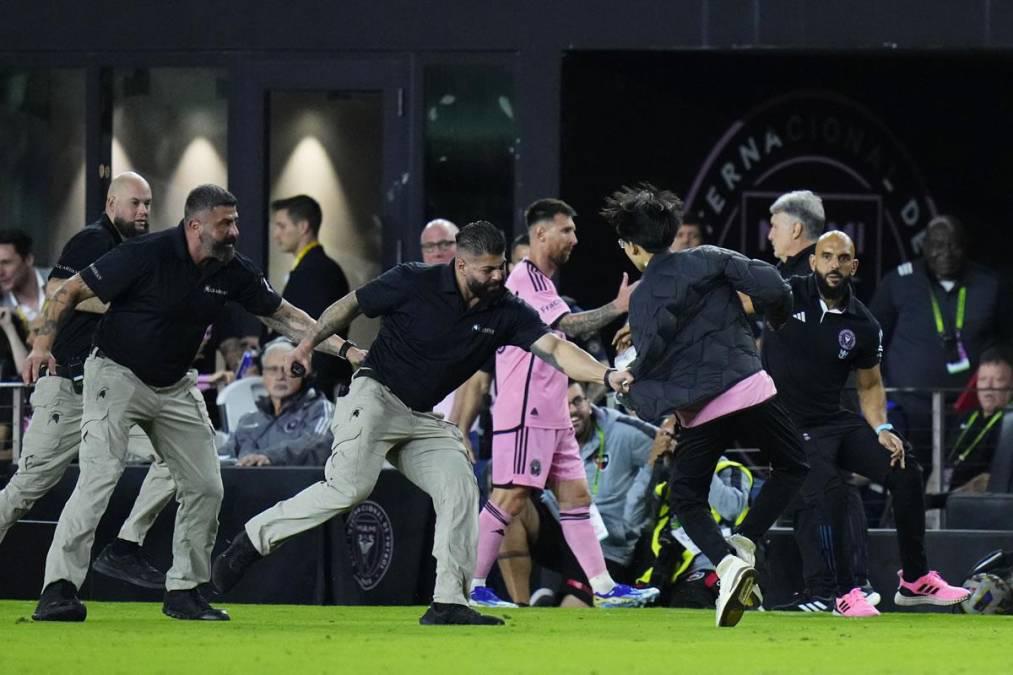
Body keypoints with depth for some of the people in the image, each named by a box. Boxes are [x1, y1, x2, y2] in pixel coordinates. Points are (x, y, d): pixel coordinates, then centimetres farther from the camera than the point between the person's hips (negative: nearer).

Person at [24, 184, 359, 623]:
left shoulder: (234, 272, -5)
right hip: (117, 375, -6)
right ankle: (58, 589, -22)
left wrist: (341, 348, -1)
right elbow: (70, 292, -15)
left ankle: (183, 590, 14)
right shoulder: (147, 255, -21)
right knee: (99, 478, -20)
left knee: (205, 487, 2)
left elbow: (280, 315, 7)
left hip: (175, 388, 6)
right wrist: (43, 344, -27)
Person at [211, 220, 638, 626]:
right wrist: (309, 343, -7)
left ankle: (448, 602, -10)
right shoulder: (414, 282, -12)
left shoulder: (506, 312, -3)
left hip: (424, 420, 5)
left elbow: (555, 348, -14)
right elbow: (351, 305, 1)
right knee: (349, 487, -23)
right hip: (375, 397, -5)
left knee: (460, 487, -12)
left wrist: (606, 376, -29)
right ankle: (252, 541, -11)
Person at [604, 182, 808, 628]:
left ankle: (726, 559, -12)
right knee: (792, 469, 21)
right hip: (751, 390, 0)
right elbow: (770, 286, -5)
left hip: (699, 413, 0)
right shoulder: (708, 260, 4)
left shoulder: (641, 300, 3)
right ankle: (743, 542, -1)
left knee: (686, 499, 16)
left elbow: (648, 361, -6)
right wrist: (779, 322, 14)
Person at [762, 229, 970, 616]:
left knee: (906, 472, -6)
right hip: (789, 425, -5)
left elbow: (869, 385, 14)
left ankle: (915, 581, 6)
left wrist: (881, 430, -1)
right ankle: (843, 594, -17)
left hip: (837, 422, 5)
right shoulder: (786, 296, -6)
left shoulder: (863, 326, 3)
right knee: (828, 490, -29)